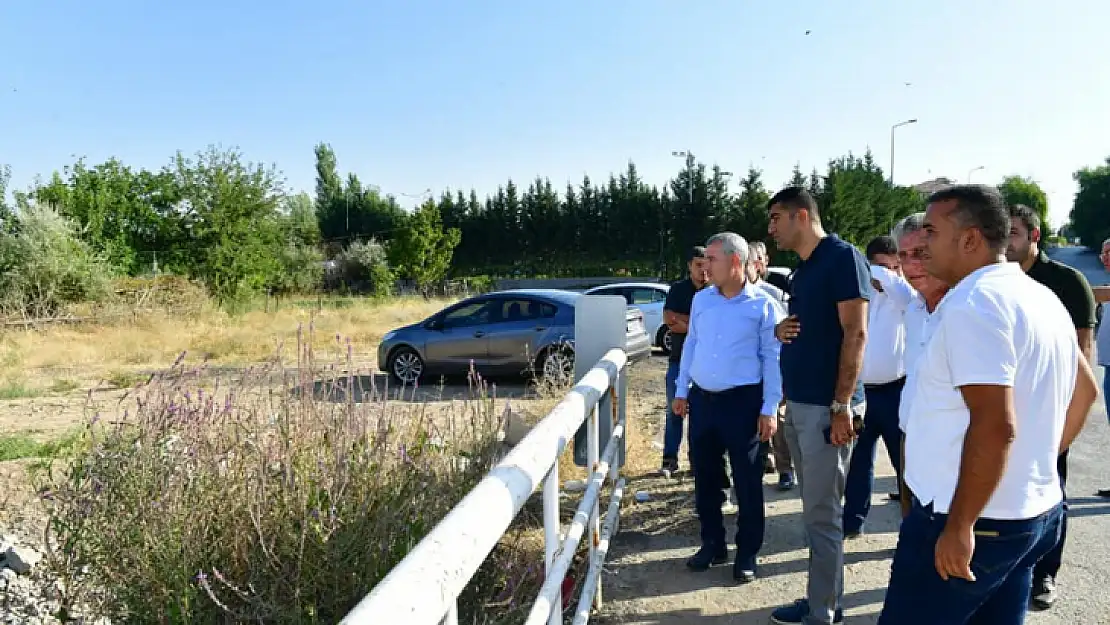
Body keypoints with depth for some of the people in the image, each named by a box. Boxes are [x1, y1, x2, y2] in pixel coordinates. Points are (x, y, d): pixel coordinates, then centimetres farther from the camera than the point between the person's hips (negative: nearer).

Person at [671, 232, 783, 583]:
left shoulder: (763, 306, -6)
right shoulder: (700, 299, 7)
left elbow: (771, 359, -6)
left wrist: (769, 408, -10)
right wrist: (681, 390, 12)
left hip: (743, 402, -4)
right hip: (702, 399, 5)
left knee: (747, 481, 5)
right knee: (704, 477, 12)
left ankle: (747, 553, 20)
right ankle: (712, 544, 28)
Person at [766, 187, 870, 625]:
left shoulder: (842, 257, -11)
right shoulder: (802, 270, 16)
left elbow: (855, 333, -17)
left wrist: (842, 404, -20)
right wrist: (781, 331, 0)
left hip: (825, 406, -9)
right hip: (798, 404, 9)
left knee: (823, 514, 0)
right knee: (814, 510, 14)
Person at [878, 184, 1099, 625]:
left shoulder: (973, 303, -19)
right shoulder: (1041, 297, 12)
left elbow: (995, 425, -27)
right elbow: (1085, 391, 23)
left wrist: (959, 526, -22)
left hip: (978, 521, -10)